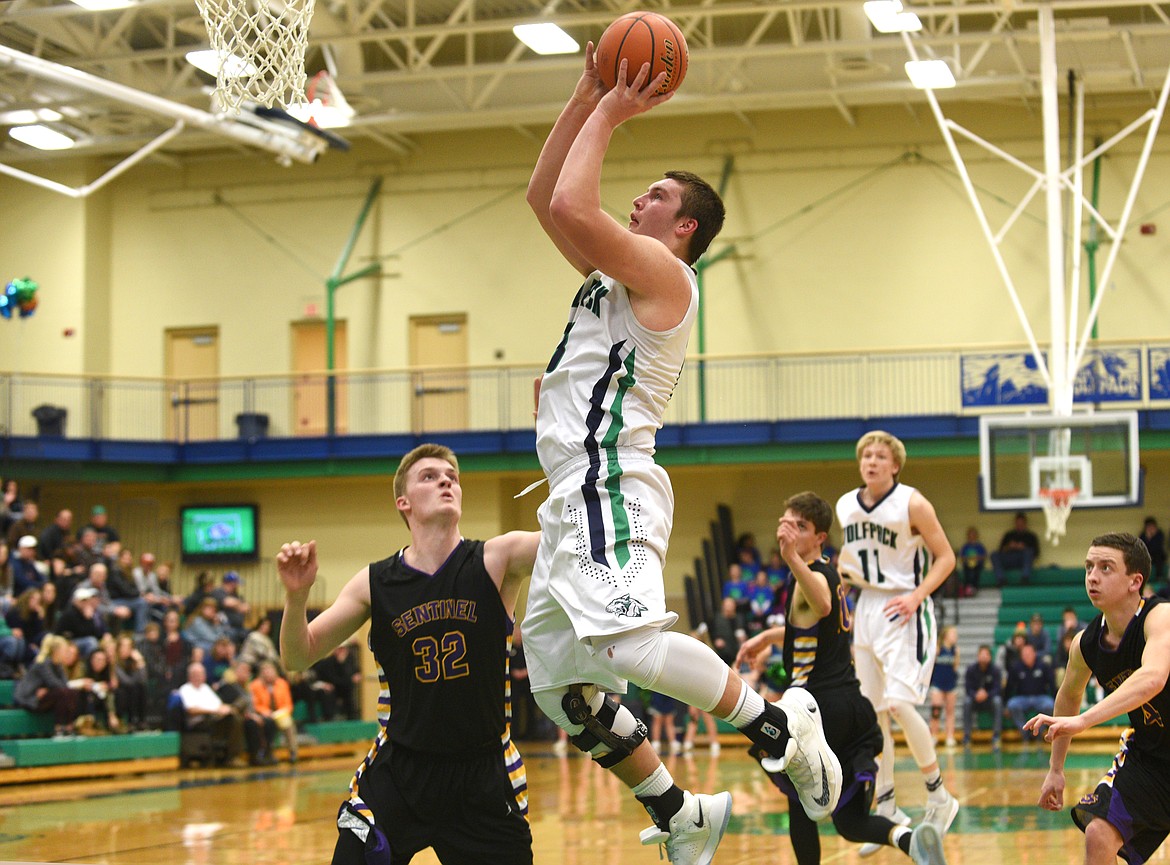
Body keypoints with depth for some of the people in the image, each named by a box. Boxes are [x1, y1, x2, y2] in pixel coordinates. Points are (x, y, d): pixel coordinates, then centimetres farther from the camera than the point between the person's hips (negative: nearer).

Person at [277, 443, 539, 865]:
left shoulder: (497, 560, -6)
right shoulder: (375, 583, -2)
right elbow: (297, 658, 0)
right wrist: (296, 596, -18)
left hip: (484, 773, 0)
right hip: (398, 771, 0)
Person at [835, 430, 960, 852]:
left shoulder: (912, 504, -11)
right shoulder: (845, 506, 5)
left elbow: (945, 556, -8)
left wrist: (916, 595, -20)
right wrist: (839, 570, 0)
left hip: (904, 609, -6)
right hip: (867, 607, 6)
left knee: (900, 704, -18)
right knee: (871, 713, 6)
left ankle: (939, 797, 1)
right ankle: (887, 811, 15)